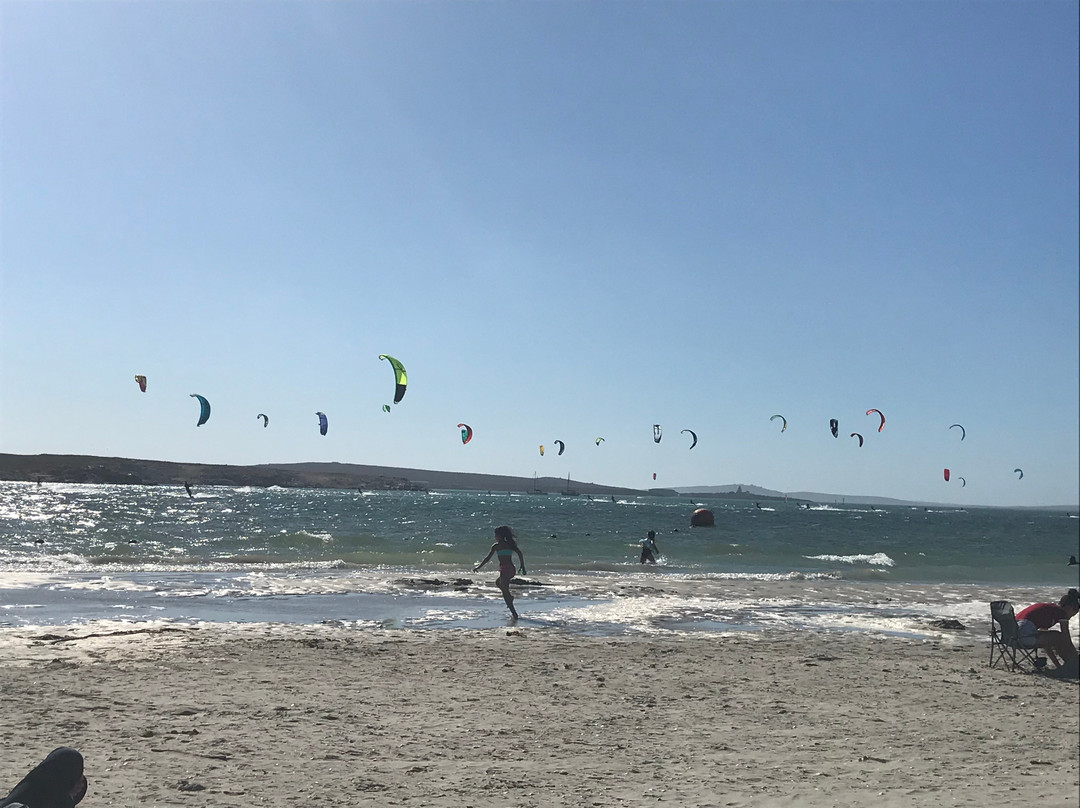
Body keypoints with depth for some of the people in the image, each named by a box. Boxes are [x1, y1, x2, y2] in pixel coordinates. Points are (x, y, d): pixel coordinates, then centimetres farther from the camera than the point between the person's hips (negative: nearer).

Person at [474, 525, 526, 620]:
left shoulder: (496, 545, -2)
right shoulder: (510, 544, 11)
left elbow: (487, 558, -4)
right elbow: (520, 554, 2)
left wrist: (478, 567, 4)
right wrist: (522, 567, 6)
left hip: (504, 569, -6)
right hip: (512, 569, 6)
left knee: (505, 592, 2)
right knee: (498, 583, 30)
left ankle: (514, 613, -4)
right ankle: (510, 597, 12)